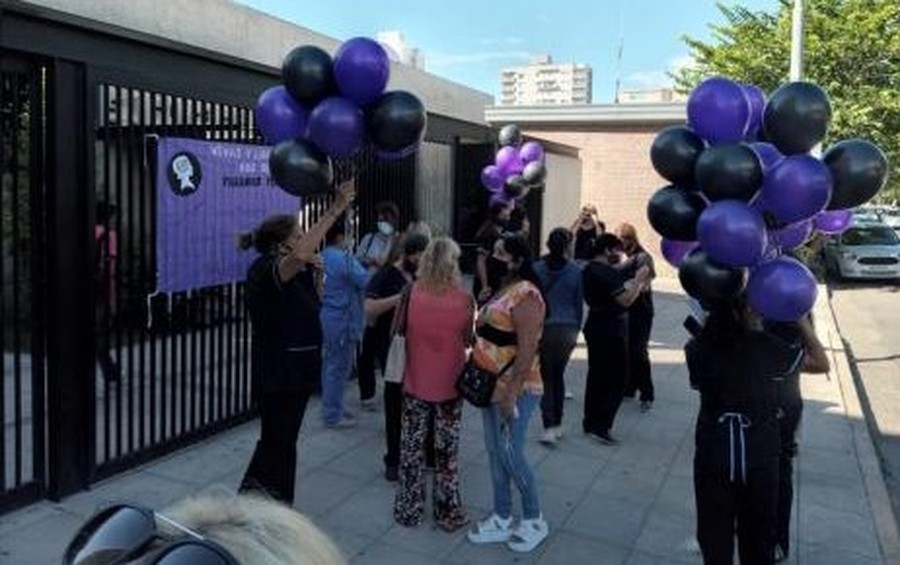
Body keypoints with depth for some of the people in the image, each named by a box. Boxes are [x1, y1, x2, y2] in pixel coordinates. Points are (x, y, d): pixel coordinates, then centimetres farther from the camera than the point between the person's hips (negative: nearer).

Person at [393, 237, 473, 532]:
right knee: (447, 448, 11)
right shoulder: (464, 298, -12)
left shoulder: (411, 294, -10)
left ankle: (409, 509, 24)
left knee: (411, 447, 13)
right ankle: (448, 512, 21)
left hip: (416, 383, 1)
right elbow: (468, 340, -1)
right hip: (449, 384, -1)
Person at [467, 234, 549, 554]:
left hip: (514, 390, -9)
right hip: (491, 386, 9)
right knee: (495, 454, 14)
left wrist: (511, 393, -25)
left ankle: (534, 521, 17)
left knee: (511, 456, -2)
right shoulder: (500, 292, 13)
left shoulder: (526, 295, -17)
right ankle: (501, 520, 26)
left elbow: (527, 349, -23)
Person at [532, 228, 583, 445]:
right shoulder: (576, 271, -4)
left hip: (543, 328, -1)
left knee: (546, 377, 5)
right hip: (567, 329, 1)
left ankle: (549, 427, -3)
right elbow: (579, 304, 3)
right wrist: (575, 329, 15)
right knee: (558, 375, 16)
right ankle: (557, 425, 22)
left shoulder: (537, 268, -5)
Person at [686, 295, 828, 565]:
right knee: (757, 536, 21)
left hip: (712, 459, 1)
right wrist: (801, 318, 0)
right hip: (759, 460, 0)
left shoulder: (698, 349, -12)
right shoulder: (765, 346, -16)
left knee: (714, 537, 16)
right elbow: (819, 360, -3)